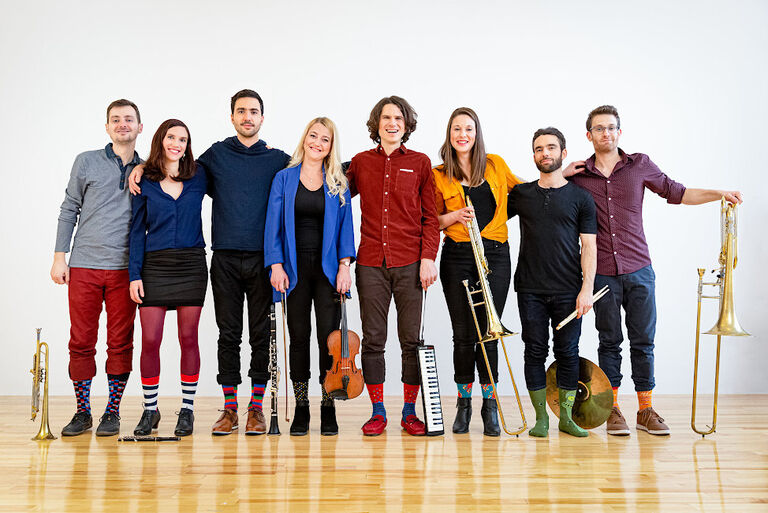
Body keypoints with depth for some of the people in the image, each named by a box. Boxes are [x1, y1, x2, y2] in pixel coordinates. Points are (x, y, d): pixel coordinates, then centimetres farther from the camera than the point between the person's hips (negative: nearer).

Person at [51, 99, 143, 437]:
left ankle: (112, 412, 14)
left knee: (121, 343, 2)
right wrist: (59, 256, 2)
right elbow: (69, 209, 9)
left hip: (124, 269, 0)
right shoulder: (87, 162, 7)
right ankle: (82, 412, 16)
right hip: (83, 266, 0)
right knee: (81, 342, 3)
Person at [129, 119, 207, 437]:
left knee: (188, 338, 3)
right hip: (155, 265, 0)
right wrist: (134, 274, -2)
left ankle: (187, 409, 14)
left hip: (191, 265, 0)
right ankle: (150, 409, 15)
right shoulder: (145, 181, 5)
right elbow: (137, 230, 4)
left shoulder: (198, 178, 7)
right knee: (150, 340, -1)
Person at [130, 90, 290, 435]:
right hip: (225, 258, 1)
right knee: (228, 334, 4)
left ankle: (257, 407, 13)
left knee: (261, 333, 3)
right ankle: (229, 408, 13)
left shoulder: (278, 160, 8)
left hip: (262, 258, 0)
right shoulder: (216, 155, 11)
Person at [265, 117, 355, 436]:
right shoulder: (284, 179, 7)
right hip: (295, 269, 0)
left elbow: (345, 226, 6)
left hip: (327, 269, 0)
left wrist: (344, 265, -6)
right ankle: (301, 408, 14)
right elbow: (274, 225, 3)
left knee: (329, 335, -2)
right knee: (299, 336, 3)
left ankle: (328, 407, 10)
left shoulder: (338, 183, 9)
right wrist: (276, 265, -7)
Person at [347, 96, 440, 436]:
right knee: (373, 339, 3)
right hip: (370, 263, 1)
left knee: (411, 339, 3)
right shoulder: (360, 162, 11)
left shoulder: (420, 163, 7)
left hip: (410, 263, -1)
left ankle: (409, 411, 14)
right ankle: (378, 411, 14)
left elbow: (430, 217, 6)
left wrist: (428, 258, -4)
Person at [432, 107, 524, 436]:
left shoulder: (496, 164, 10)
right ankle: (464, 402, 17)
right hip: (457, 257, -1)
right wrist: (455, 215, -11)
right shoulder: (439, 175, 6)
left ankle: (490, 404, 11)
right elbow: (432, 221, 8)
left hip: (495, 254, 1)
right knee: (463, 333, 0)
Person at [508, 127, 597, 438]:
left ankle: (566, 417, 18)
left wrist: (587, 288, -7)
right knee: (535, 351, 4)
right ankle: (541, 418, 15)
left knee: (568, 353, 4)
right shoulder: (520, 195, 9)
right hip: (530, 290, 1)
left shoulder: (580, 198, 5)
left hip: (569, 292, -1)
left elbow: (589, 246, 2)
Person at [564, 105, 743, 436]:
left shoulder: (640, 165, 6)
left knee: (643, 341, 4)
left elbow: (675, 193, 13)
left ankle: (646, 409, 16)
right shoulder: (578, 175, 4)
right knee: (610, 342, 6)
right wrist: (561, 177, -3)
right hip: (602, 273, -1)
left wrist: (719, 194, 4)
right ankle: (612, 410, 15)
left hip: (638, 269, 1)